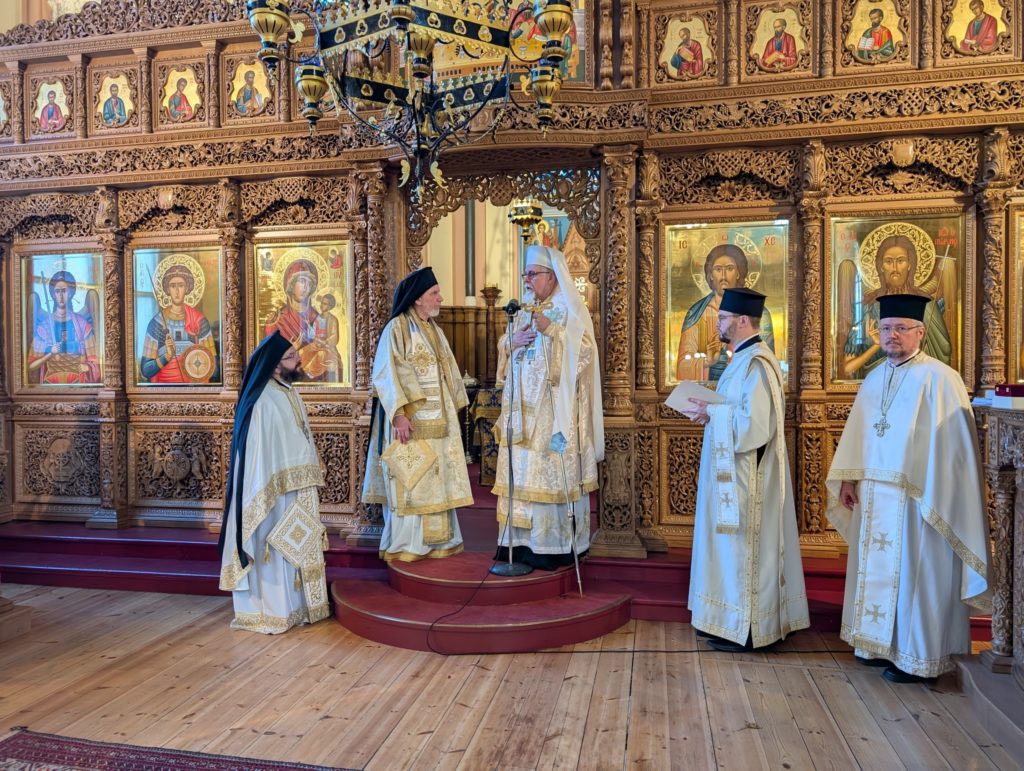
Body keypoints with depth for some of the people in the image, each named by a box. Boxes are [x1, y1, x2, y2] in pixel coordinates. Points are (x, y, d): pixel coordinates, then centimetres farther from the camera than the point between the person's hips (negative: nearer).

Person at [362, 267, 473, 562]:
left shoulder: (434, 329, 14)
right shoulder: (397, 328, -10)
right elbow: (385, 375, -16)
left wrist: (453, 409, 16)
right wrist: (399, 414, -24)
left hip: (437, 420, 8)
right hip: (411, 421, -8)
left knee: (437, 478, 10)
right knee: (409, 481, -2)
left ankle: (437, 539, 20)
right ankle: (405, 544, 9)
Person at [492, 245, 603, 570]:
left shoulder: (571, 310, -2)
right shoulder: (524, 312, 17)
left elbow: (582, 350, -13)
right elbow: (504, 350, 17)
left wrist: (551, 330, -19)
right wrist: (512, 342, -4)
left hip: (554, 409, -6)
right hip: (524, 408, 7)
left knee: (551, 473, -6)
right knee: (521, 473, 7)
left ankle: (553, 543, 2)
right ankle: (522, 540, 14)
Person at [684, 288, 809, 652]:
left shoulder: (755, 363, -19)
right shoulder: (744, 358, 13)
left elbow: (754, 422, -26)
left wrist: (711, 412, -17)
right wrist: (711, 410, 5)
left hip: (745, 474, -10)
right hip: (734, 470, 10)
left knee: (743, 545, 0)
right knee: (732, 543, 16)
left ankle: (746, 630, 12)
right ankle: (735, 619, 27)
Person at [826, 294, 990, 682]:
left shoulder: (938, 378, -11)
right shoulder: (874, 378, 12)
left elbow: (952, 443, -15)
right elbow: (857, 432, 14)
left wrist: (930, 495, -19)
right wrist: (848, 478, 9)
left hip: (916, 498, -7)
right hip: (874, 495, 7)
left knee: (914, 572, 2)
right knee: (879, 569, 14)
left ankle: (918, 657, 16)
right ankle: (882, 645, 27)